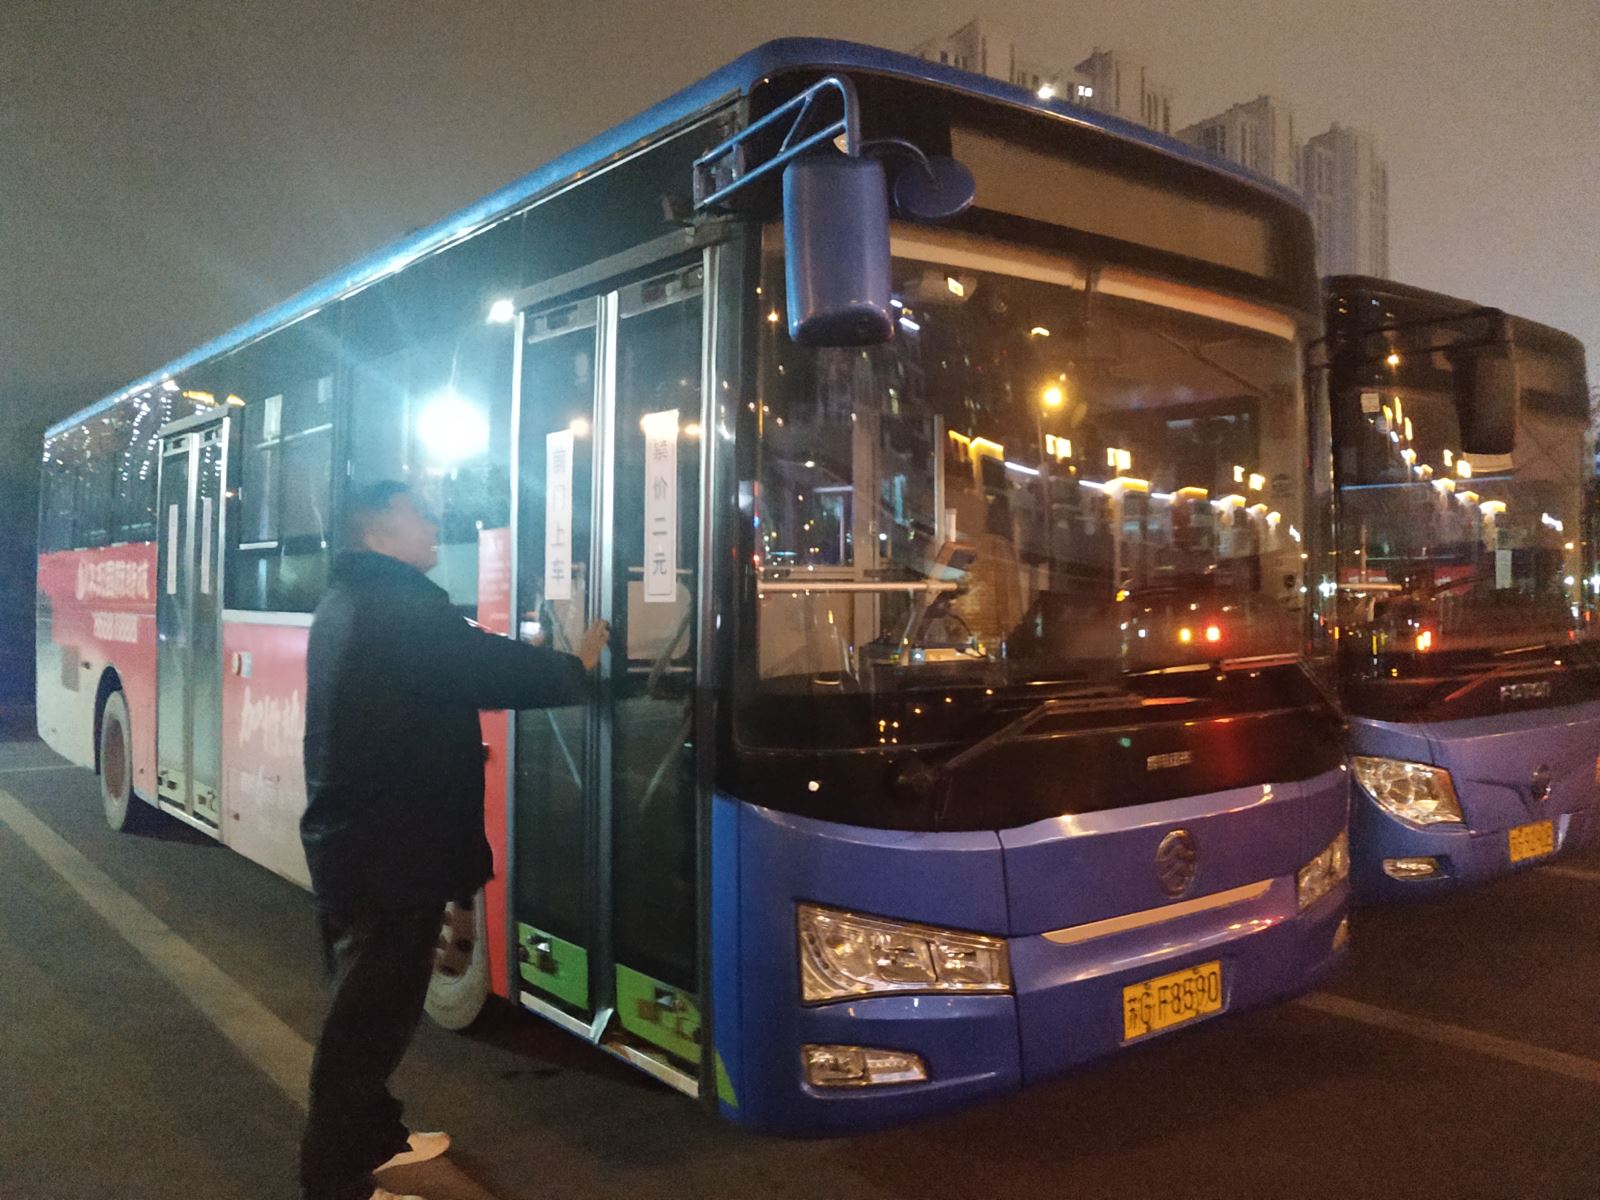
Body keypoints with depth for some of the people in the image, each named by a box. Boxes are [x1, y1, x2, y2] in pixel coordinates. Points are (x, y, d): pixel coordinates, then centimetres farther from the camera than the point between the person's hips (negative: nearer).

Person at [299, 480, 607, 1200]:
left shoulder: (347, 606, 13)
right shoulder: (405, 611, -20)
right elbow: (496, 672, -18)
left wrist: (537, 659, 5)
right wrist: (578, 666, -2)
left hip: (348, 840, 11)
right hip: (390, 854, -11)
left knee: (367, 1003, 21)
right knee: (371, 1017, 1)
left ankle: (374, 1136, 37)